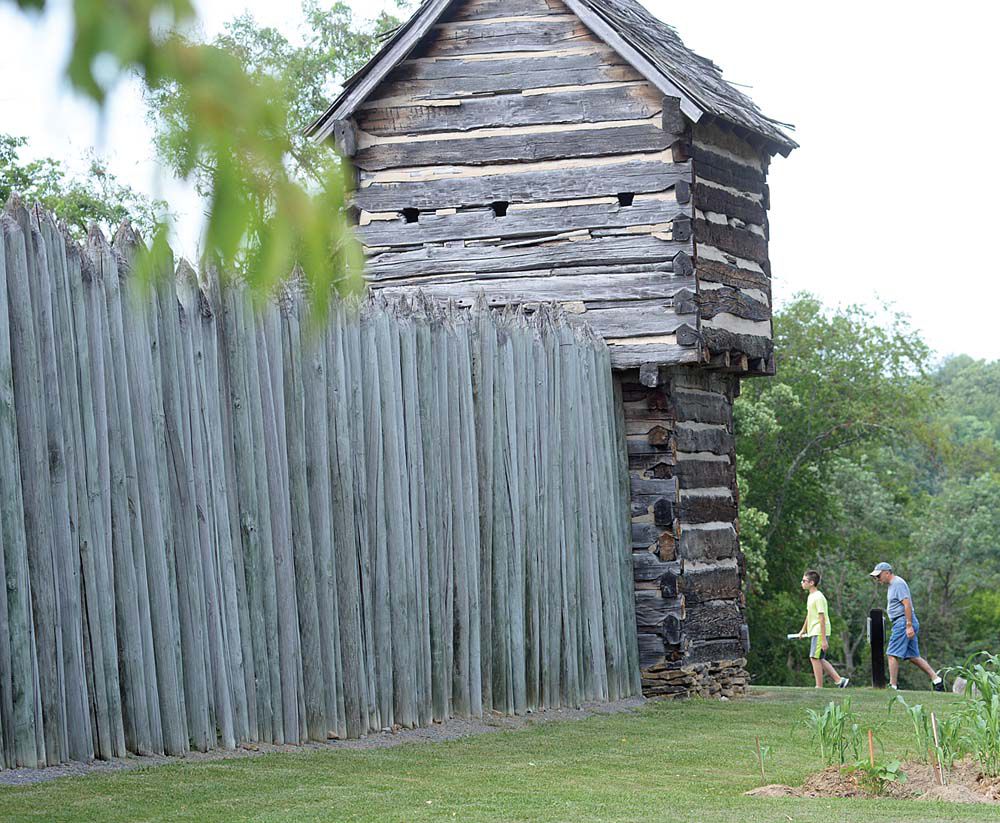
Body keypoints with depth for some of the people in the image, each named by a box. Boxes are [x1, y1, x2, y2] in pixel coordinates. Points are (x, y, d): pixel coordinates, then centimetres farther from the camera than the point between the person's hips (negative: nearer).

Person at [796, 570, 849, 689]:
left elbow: (822, 618, -20)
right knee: (819, 659, 10)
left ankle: (819, 687, -2)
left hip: (820, 633, -10)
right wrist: (803, 629, 35)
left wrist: (823, 639, -22)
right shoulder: (810, 597, 13)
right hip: (814, 632, 10)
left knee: (815, 658, -7)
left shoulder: (818, 597, -17)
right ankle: (839, 680, 12)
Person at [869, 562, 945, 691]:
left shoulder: (898, 583, -10)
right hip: (904, 624, 10)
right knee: (913, 657, 9)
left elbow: (907, 604, -19)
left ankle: (893, 685, -11)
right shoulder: (892, 584, 21)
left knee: (893, 655, -10)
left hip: (903, 622, -10)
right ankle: (936, 679, 7)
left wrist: (909, 626, -24)